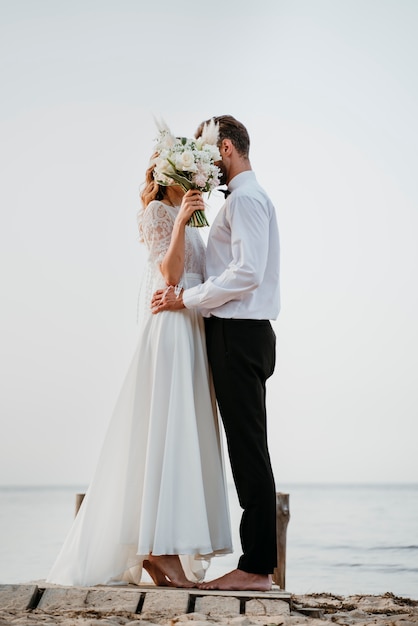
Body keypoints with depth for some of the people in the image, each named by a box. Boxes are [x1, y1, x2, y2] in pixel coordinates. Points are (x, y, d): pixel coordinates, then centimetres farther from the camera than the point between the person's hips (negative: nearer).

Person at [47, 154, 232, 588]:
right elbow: (170, 274, -14)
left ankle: (158, 551, 5)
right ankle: (160, 550, -12)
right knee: (166, 432, -12)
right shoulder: (158, 211, -1)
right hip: (169, 328, -9)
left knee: (183, 435, 4)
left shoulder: (189, 221, 24)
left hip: (191, 332, 9)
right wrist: (181, 221, -21)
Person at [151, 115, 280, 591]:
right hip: (239, 334, 10)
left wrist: (187, 299, -15)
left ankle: (256, 568, -5)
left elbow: (248, 273, -21)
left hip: (240, 335, -10)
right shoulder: (245, 197, 21)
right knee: (247, 449, 10)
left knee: (248, 449, -8)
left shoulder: (246, 198, -11)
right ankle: (257, 561, 15)